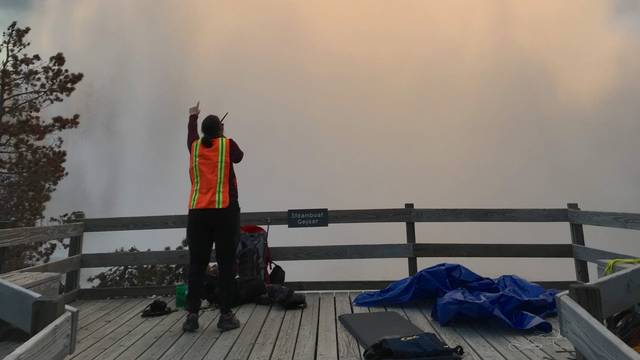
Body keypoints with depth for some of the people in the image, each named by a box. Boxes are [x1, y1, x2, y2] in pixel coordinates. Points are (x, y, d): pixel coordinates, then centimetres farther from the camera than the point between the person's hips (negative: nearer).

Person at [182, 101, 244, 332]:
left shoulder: (195, 146, 10)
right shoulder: (228, 145, 1)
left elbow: (192, 133, 33)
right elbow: (239, 156, 22)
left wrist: (193, 116, 53)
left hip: (198, 213, 3)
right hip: (225, 212, -3)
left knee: (197, 264, 8)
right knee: (226, 264, 2)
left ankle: (192, 315, 9)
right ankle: (225, 315, 5)